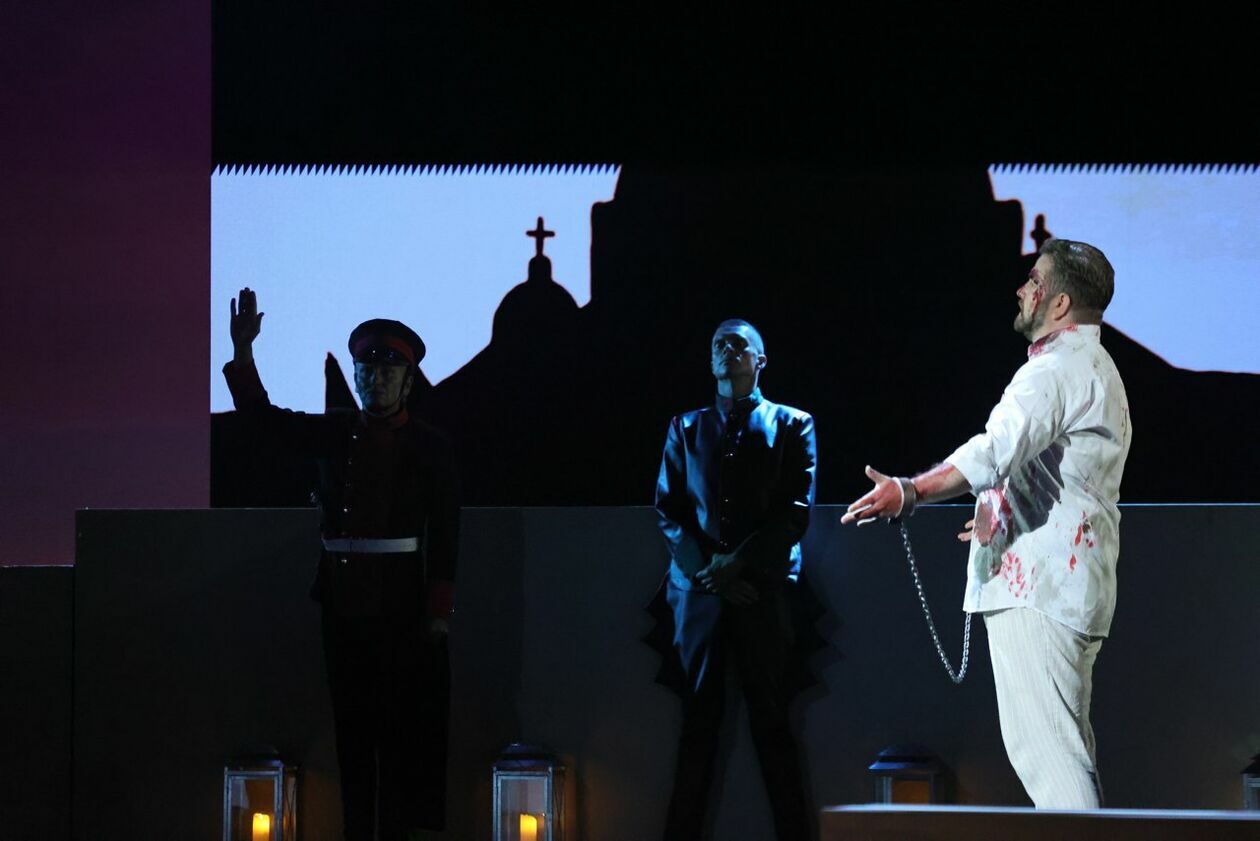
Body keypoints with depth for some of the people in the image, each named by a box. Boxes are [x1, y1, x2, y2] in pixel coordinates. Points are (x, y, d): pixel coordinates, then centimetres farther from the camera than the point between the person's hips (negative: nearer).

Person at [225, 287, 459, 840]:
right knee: (352, 726, 6)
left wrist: (438, 615, -8)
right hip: (343, 602, 3)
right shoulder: (334, 435, 9)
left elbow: (445, 536, -3)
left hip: (401, 604, -3)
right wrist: (243, 349, -3)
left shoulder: (429, 447, 0)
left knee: (403, 727, -1)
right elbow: (263, 416, 8)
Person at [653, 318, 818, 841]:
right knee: (698, 719, 0)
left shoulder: (791, 426, 9)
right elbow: (668, 510, 8)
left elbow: (796, 511, 0)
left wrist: (738, 563, -11)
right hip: (698, 589, 2)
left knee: (772, 720, -3)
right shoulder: (686, 429, 15)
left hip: (763, 588, -2)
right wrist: (709, 572, -7)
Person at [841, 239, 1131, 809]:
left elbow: (999, 449, -30)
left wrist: (909, 493, -39)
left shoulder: (1059, 370, -13)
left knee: (1037, 739, -14)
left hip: (1035, 589, -11)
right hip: (1071, 584, 11)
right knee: (1063, 741, 14)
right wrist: (1003, 518, 45)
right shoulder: (1098, 371, 22)